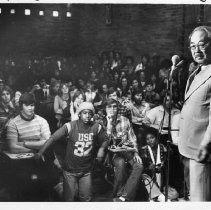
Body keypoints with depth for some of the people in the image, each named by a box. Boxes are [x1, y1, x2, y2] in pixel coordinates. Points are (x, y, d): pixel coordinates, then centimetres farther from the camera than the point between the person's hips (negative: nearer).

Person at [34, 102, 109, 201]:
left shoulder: (96, 127, -7)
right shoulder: (70, 126, -15)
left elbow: (105, 139, 8)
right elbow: (53, 138, -17)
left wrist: (101, 149, -12)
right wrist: (40, 152, -26)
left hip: (86, 171, 2)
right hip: (70, 170, -2)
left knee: (86, 199, 12)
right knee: (69, 198, 9)